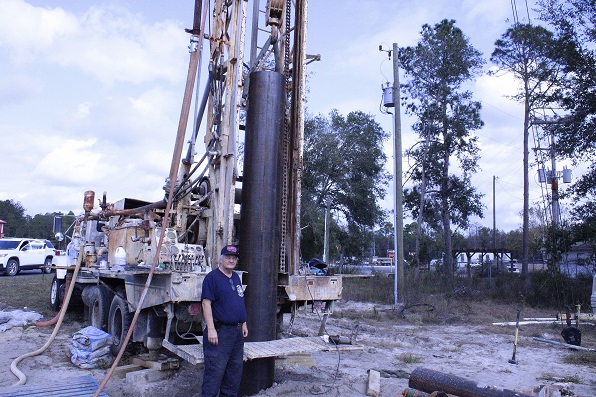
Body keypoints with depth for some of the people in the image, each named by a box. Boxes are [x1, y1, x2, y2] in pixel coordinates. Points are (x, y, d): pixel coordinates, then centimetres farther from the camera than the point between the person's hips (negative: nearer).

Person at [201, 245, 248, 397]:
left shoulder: (236, 278, 15)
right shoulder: (212, 277, -10)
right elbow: (206, 303, -16)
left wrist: (243, 323, 19)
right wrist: (211, 329, -21)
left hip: (237, 332, 8)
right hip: (220, 331, -8)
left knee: (235, 369, 16)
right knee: (215, 370, -5)